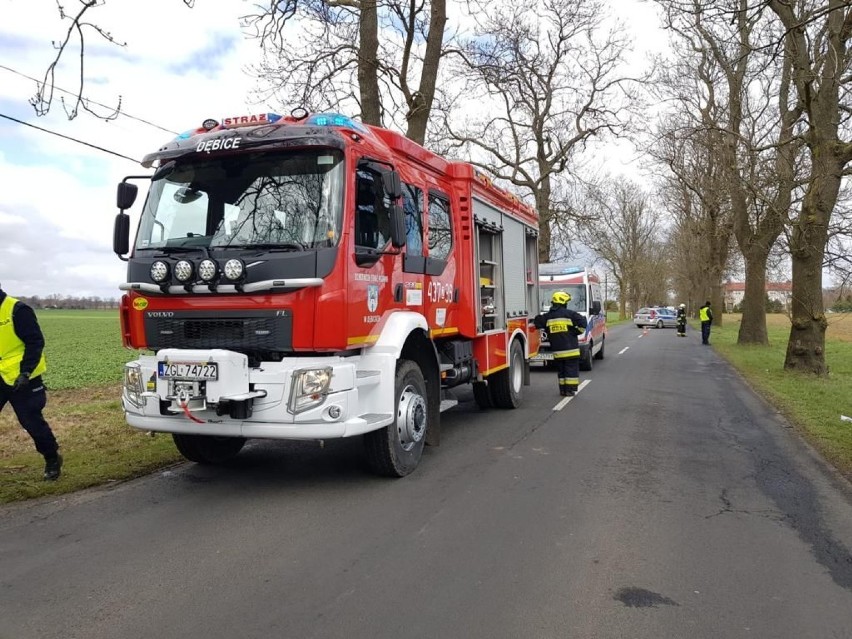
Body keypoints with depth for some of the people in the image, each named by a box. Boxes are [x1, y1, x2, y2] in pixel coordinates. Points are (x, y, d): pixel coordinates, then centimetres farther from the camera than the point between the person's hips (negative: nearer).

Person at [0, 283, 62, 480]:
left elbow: (35, 342, -15)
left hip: (21, 379, -6)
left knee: (31, 421, 2)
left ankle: (52, 459, 21)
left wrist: (25, 372, -22)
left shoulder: (17, 310, -13)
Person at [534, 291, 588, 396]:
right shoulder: (570, 314, -6)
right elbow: (582, 323, -12)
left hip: (557, 351, 4)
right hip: (571, 349, -3)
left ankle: (562, 389, 15)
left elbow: (536, 323, 2)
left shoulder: (547, 316, 4)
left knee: (561, 370, 14)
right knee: (571, 370, 4)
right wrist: (576, 332, 2)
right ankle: (569, 389, 2)